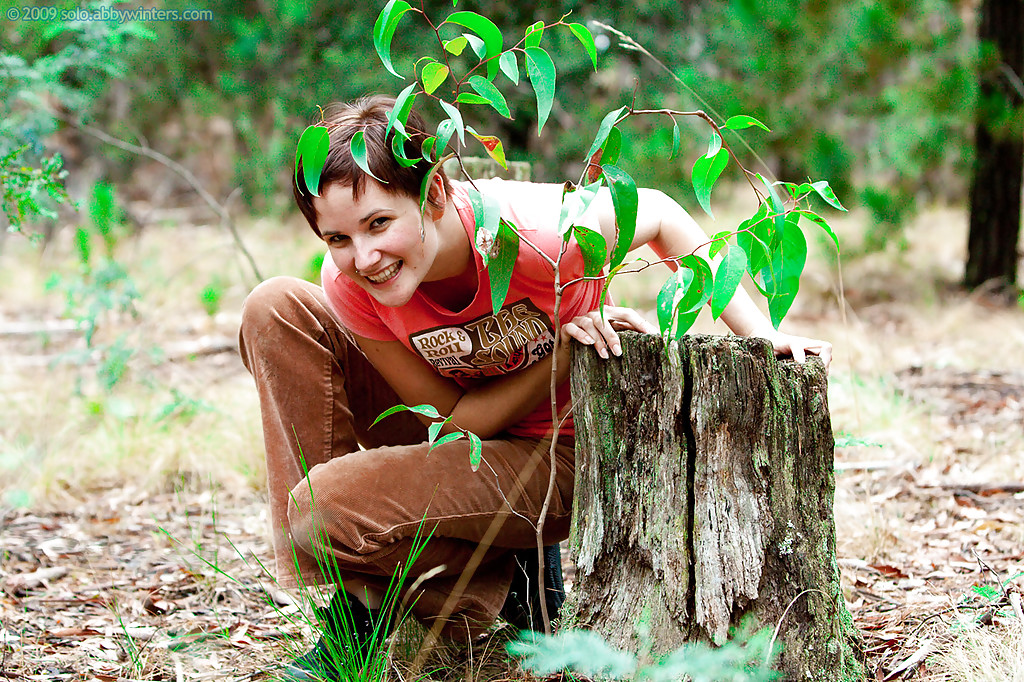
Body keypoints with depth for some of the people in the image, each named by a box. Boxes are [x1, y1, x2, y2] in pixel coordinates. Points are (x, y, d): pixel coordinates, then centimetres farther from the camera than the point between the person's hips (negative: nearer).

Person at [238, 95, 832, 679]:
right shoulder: (349, 289, -20)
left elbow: (660, 215, -11)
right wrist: (568, 351, -30)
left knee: (323, 512, -29)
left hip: (556, 459, -6)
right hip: (463, 434, 6)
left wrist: (758, 333, -15)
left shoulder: (534, 232, -32)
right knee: (277, 308, -15)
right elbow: (458, 417, -15)